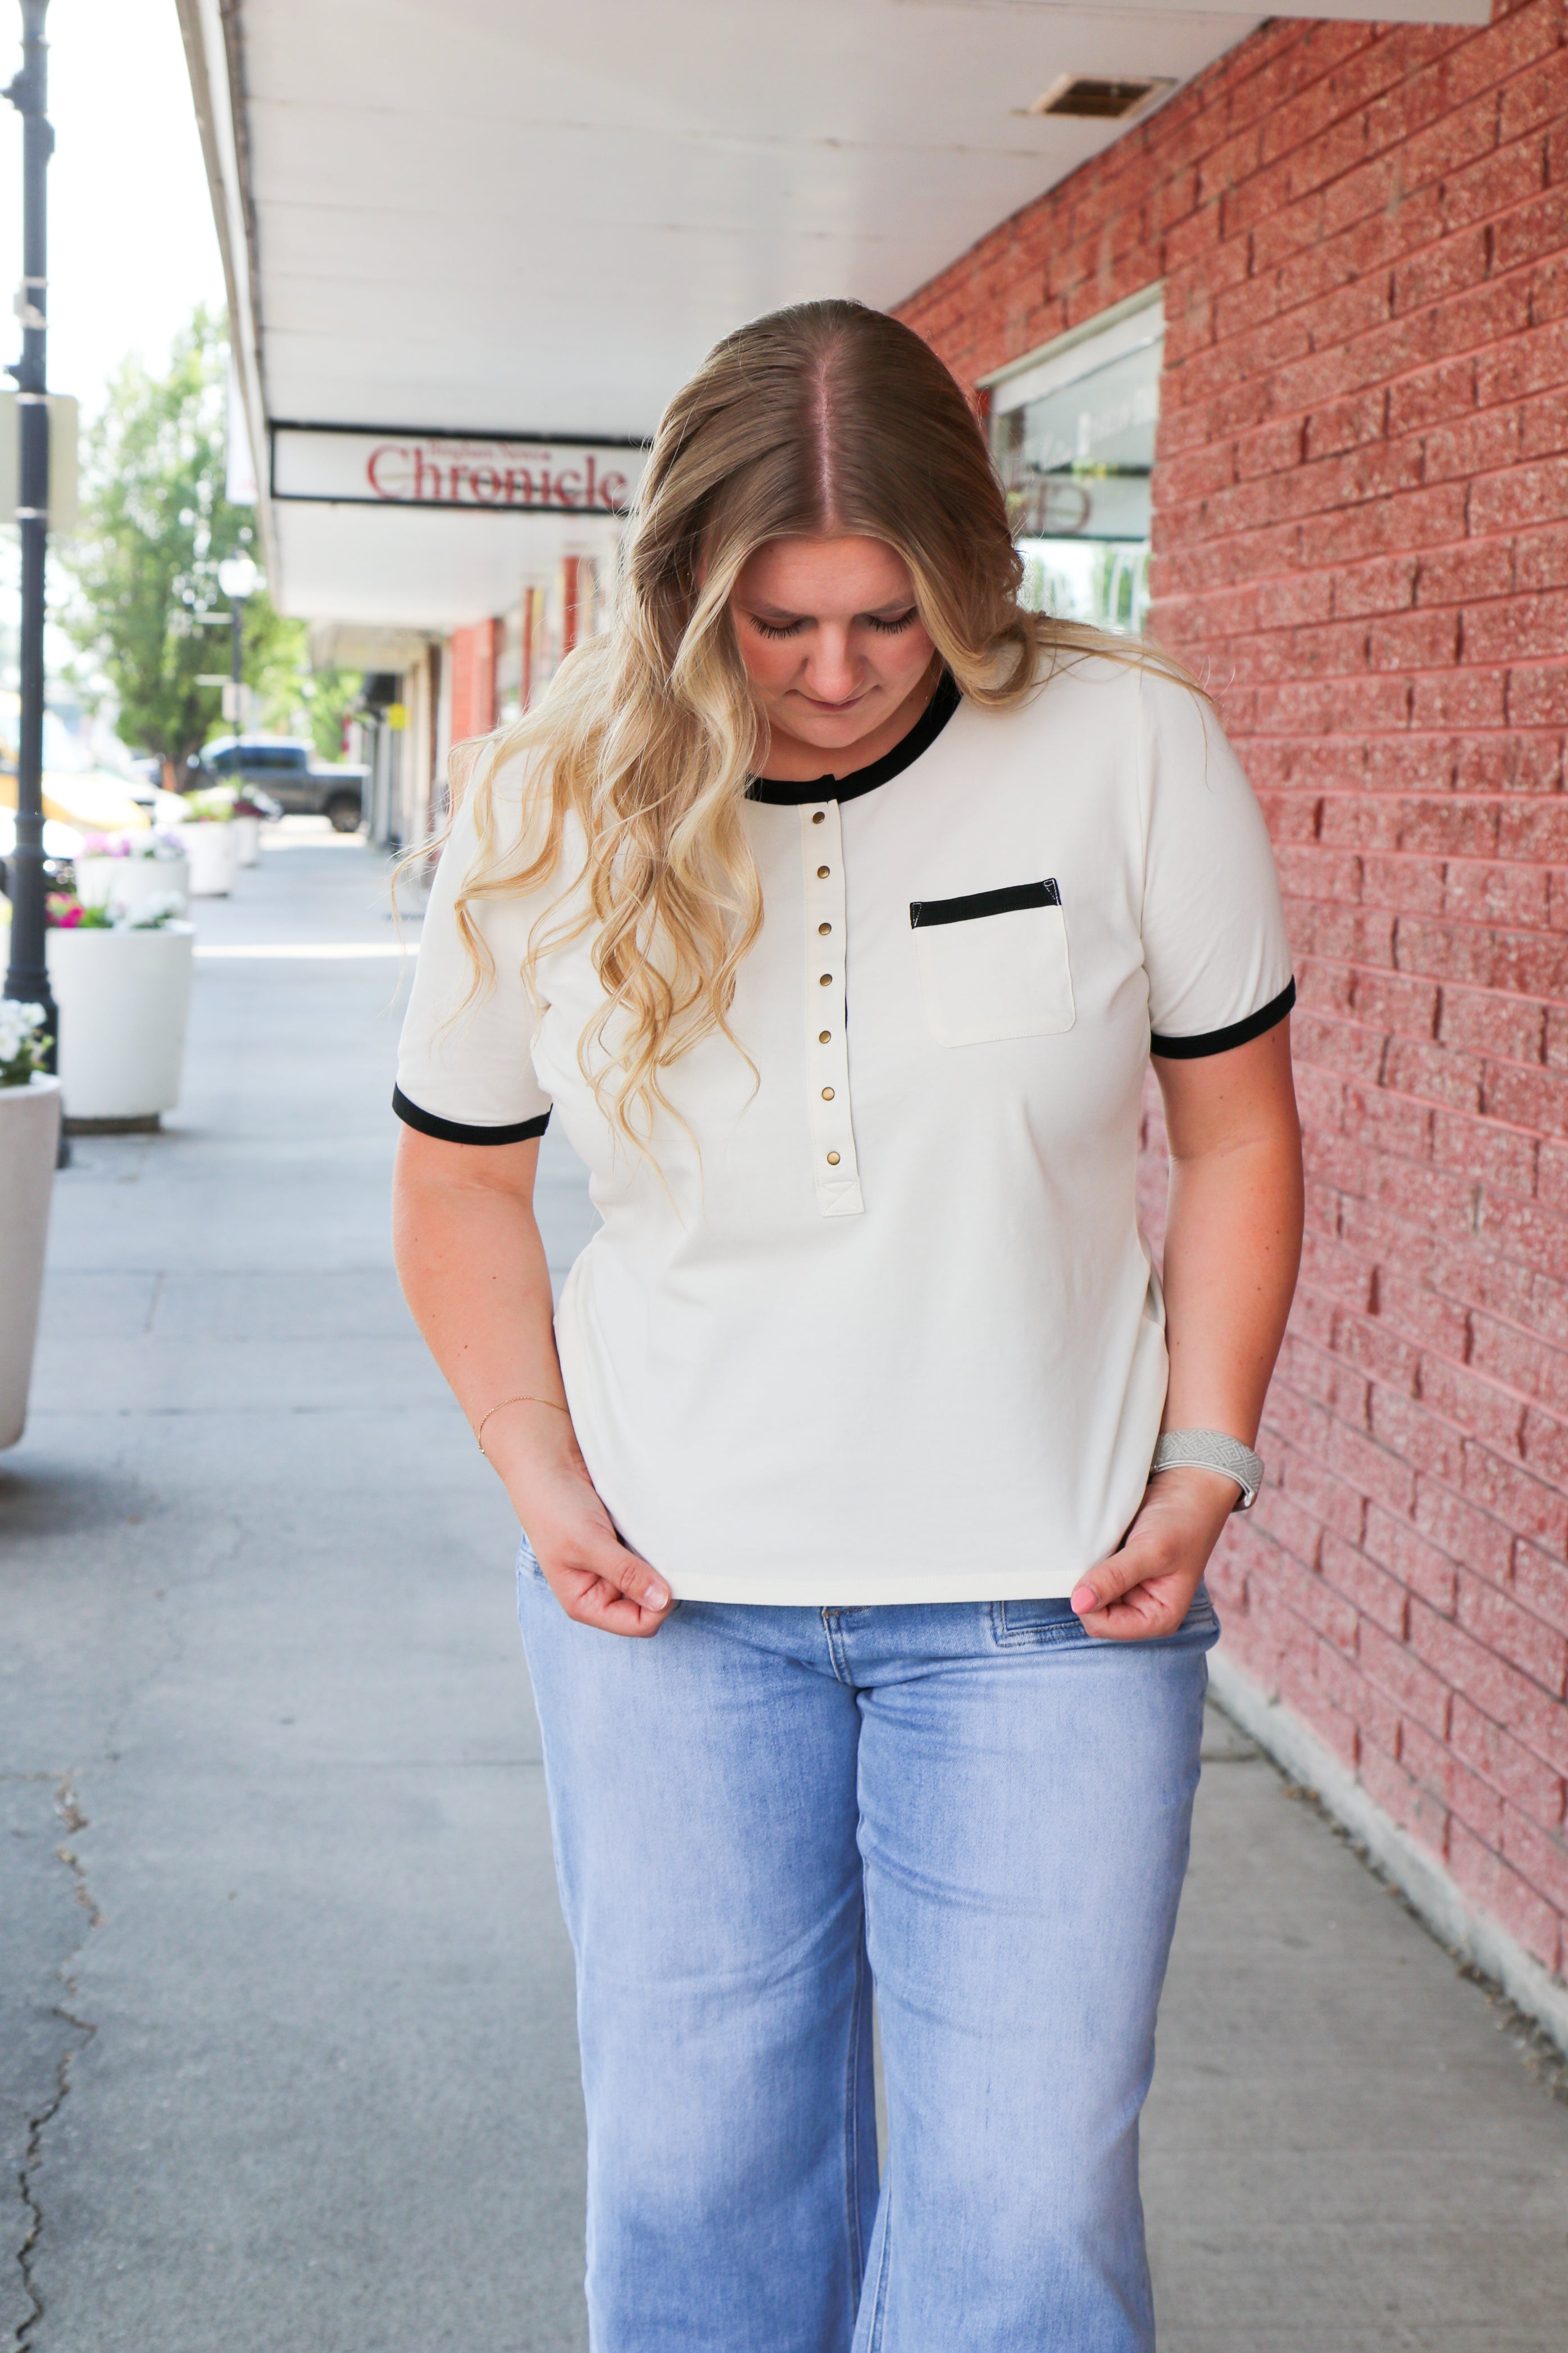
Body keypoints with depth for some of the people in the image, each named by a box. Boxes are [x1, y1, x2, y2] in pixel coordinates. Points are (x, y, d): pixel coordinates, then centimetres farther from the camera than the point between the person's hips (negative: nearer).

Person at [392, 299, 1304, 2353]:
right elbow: (459, 1183, 8)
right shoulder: (549, 814, -4)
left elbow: (1238, 1130, 2)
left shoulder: (1135, 754, -8)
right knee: (695, 2162, 11)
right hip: (674, 1593, 2)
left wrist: (1204, 1464, -5)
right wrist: (543, 1478, -2)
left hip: (1046, 1600, -1)